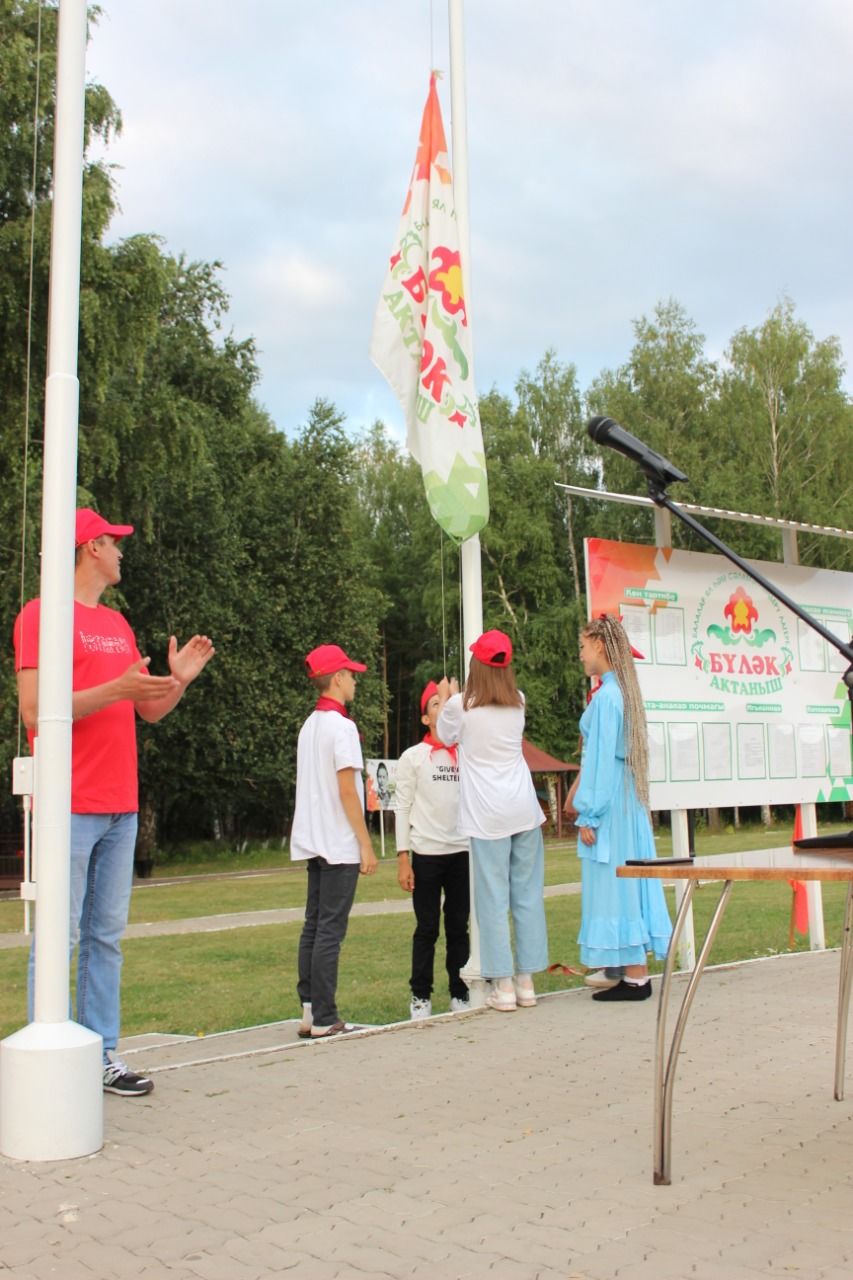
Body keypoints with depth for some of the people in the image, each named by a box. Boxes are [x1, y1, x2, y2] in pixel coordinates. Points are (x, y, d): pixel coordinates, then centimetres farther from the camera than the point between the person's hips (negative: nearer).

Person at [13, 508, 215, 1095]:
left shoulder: (117, 624, 18)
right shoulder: (41, 615, -6)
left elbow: (150, 710, 22)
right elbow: (36, 712, -15)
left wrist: (179, 679, 4)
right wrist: (115, 689, -23)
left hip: (121, 806, 8)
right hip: (71, 808, -8)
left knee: (106, 937, 11)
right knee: (59, 937, -4)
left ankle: (103, 1054, 18)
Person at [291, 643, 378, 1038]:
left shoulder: (309, 726, 13)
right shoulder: (341, 726, -13)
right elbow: (346, 790, -17)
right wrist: (366, 843, -13)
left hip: (313, 843, 8)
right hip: (339, 845, -8)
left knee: (314, 927, 10)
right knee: (330, 930, -5)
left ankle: (309, 1010, 14)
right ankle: (324, 1019, -2)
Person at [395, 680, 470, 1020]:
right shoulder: (413, 757, 2)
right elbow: (402, 808, 0)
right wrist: (403, 858, -6)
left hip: (463, 852, 2)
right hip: (426, 854, -2)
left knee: (459, 927, 8)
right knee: (427, 930, 4)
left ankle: (459, 994, 18)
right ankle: (420, 996, 14)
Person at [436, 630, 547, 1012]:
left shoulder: (461, 706, -5)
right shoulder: (518, 702, 7)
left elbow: (446, 735, 15)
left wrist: (445, 698, 31)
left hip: (488, 814, -4)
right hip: (524, 808, 4)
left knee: (494, 898, 1)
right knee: (528, 894, 8)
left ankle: (503, 985, 2)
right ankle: (526, 980, 14)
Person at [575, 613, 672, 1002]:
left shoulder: (607, 696, -15)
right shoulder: (624, 690, 11)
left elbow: (601, 757, -17)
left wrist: (588, 814, -14)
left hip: (609, 801, -9)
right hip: (628, 798, 9)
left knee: (614, 881, -3)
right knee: (628, 881, 10)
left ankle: (634, 978, 1)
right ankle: (637, 972, 16)